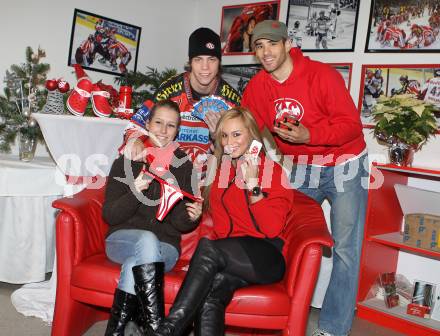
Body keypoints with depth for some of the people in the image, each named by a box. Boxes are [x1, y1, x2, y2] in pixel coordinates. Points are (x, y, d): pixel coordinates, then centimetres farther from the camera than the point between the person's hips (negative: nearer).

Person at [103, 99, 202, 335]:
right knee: (147, 240, -35)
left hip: (164, 247, 1)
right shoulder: (126, 162, 5)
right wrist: (134, 193, -20)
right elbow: (109, 215, -2)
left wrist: (191, 217, -17)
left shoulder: (183, 166, 8)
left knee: (134, 265, -33)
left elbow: (180, 223, 8)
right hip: (123, 238, 0)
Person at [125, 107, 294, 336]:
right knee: (210, 294, -32)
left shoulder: (273, 170, 2)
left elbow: (273, 229, -8)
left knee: (208, 248, -32)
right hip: (232, 260, 4)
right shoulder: (217, 167, 18)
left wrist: (252, 184, -13)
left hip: (267, 256, -4)